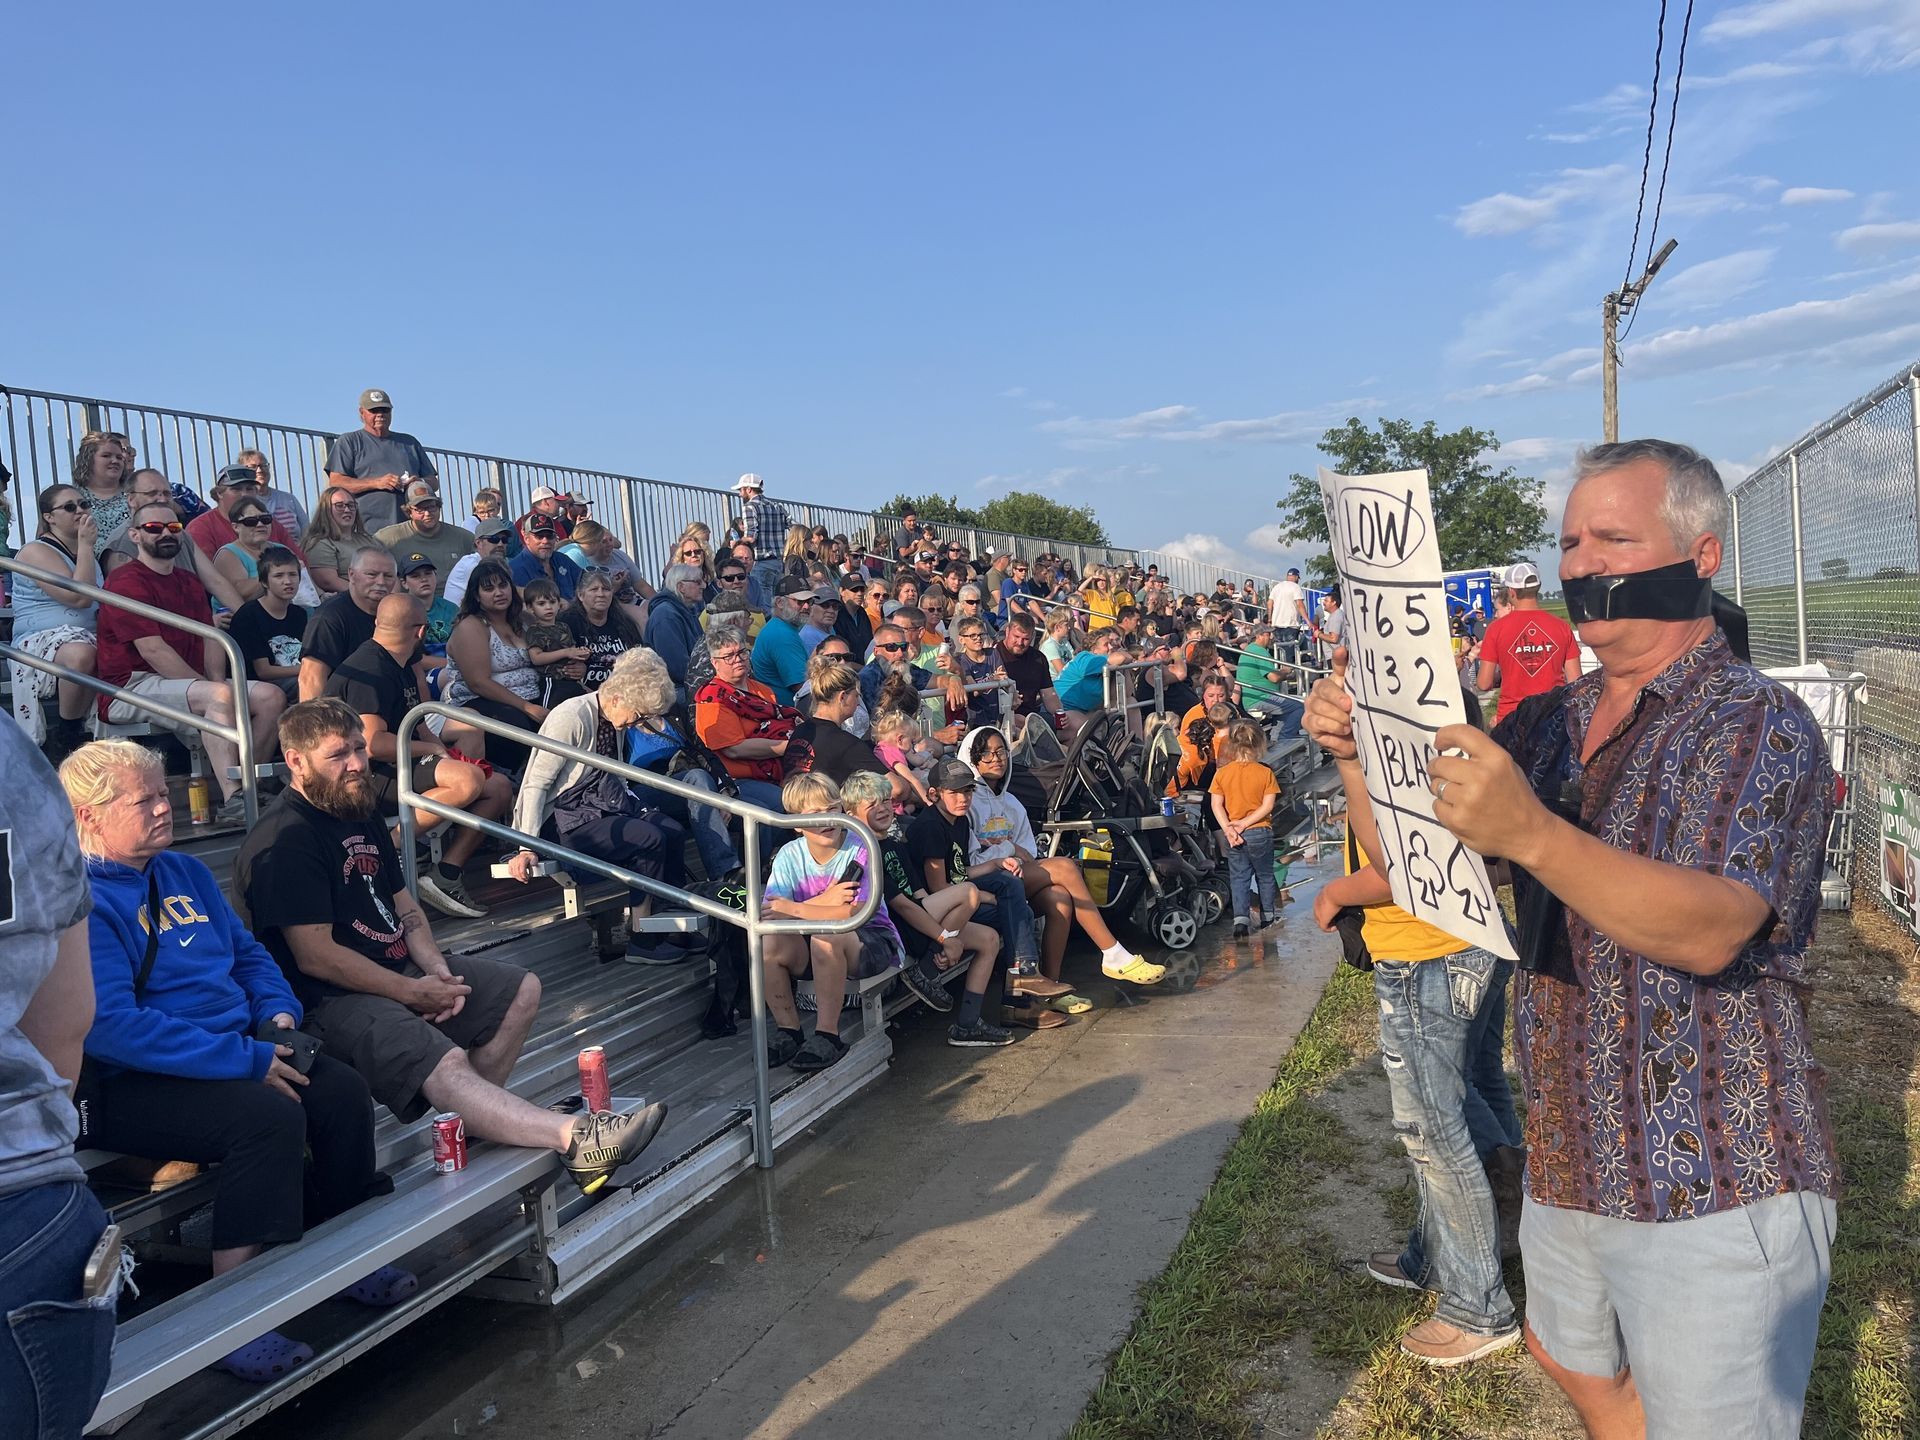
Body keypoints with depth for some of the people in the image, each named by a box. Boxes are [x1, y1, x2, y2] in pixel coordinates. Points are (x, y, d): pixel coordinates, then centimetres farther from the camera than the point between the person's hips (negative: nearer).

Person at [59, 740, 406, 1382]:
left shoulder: (185, 872, 14)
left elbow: (248, 952, 22)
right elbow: (112, 1026, -24)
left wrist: (278, 1013, 0)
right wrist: (248, 1060, -25)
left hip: (239, 1046, 8)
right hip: (130, 1085, -8)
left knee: (342, 1089, -12)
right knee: (269, 1114, -31)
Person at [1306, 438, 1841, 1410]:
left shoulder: (1764, 729, -13)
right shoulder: (1547, 723, 6)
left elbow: (1710, 930, -29)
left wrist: (1532, 834, -43)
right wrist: (1357, 749, -10)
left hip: (1715, 1190, -6)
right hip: (1569, 1169, 7)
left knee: (1700, 1417, 7)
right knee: (1579, 1371, 24)